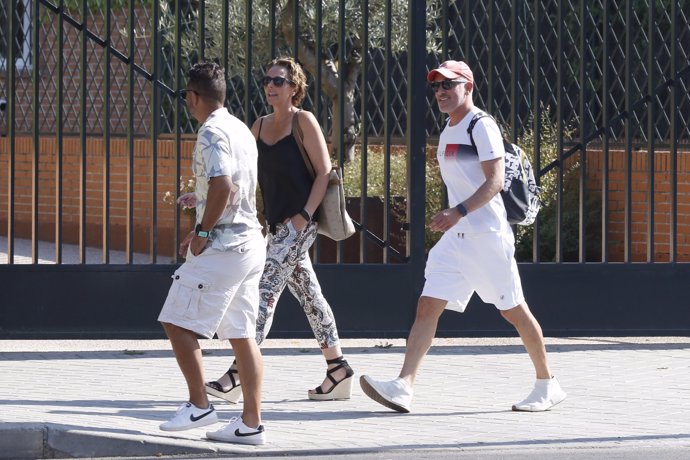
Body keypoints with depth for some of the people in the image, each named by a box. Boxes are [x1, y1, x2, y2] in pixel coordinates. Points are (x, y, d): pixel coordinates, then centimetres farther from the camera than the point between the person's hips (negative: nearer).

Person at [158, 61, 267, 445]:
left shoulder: (212, 132, -12)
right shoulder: (240, 129, 18)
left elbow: (222, 186, -25)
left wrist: (203, 232, -14)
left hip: (222, 245, -9)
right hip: (250, 240, 9)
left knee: (177, 322, -2)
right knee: (242, 334, 8)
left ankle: (199, 405, -1)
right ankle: (251, 423, 5)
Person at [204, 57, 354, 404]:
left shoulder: (303, 121, -7)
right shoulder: (259, 126, 14)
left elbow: (324, 171, -9)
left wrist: (305, 215, -18)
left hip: (299, 224, -8)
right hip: (277, 224, 8)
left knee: (265, 291, -13)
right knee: (308, 294, 11)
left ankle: (238, 375, -18)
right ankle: (338, 371, 18)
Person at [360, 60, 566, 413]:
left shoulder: (482, 126, -10)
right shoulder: (447, 132, 17)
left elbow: (495, 182, -19)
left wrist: (458, 212, -27)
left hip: (487, 235, -8)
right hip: (455, 237, 8)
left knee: (513, 310, 0)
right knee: (427, 306, -5)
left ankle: (547, 384, 14)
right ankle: (403, 387, -14)